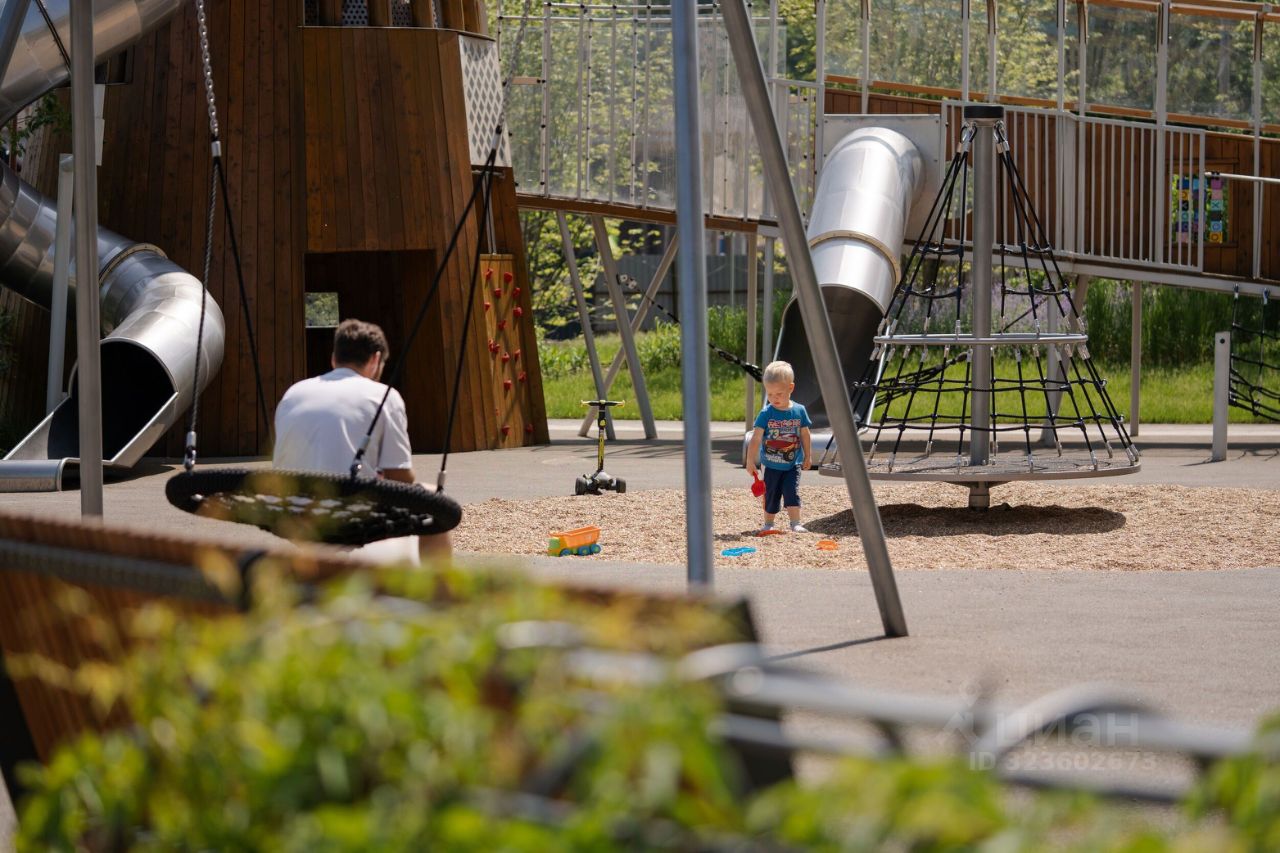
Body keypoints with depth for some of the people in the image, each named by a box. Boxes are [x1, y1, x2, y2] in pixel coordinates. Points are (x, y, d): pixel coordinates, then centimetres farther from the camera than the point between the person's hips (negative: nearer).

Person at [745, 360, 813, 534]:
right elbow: (756, 438, -12)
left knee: (792, 492, -11)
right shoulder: (766, 414, -10)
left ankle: (795, 523, -10)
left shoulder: (799, 411, -5)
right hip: (771, 465, 0)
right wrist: (750, 460, -17)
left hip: (793, 464, 0)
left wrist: (807, 457, 10)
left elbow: (805, 435, 6)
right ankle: (768, 524, 22)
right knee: (770, 495, 9)